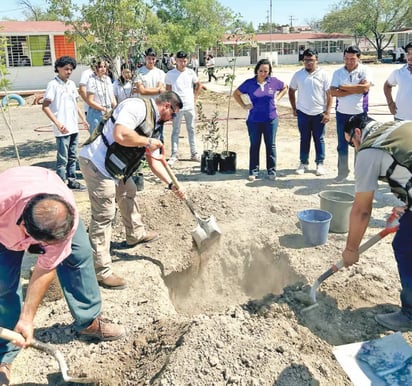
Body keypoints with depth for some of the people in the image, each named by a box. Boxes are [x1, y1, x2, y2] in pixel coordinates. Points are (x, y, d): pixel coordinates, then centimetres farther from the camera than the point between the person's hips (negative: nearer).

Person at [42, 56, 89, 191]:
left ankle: (72, 181, 24)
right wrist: (58, 124, -20)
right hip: (63, 129, -7)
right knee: (62, 159, -3)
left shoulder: (71, 84, 13)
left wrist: (83, 119, 13)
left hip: (74, 128, 7)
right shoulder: (53, 85, -8)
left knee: (73, 157, 14)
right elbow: (45, 107, -11)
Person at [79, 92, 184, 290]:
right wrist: (147, 142, -15)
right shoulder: (138, 106, -15)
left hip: (114, 168, 11)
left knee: (129, 193, 27)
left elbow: (153, 160, 20)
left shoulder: (153, 124, 15)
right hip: (96, 162, -11)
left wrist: (171, 184, 14)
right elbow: (120, 135, -31)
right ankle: (101, 271, -1)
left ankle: (136, 235, 51)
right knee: (103, 216, -8)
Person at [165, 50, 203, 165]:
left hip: (190, 106, 3)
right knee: (175, 131, 2)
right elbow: (168, 91, 0)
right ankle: (174, 155, 7)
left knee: (191, 130, 10)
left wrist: (195, 97, 8)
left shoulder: (190, 72, 3)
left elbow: (199, 85, 17)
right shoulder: (170, 74, -3)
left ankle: (194, 153, 19)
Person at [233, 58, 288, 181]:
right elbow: (236, 94, 7)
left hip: (271, 119, 1)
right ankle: (253, 171, 18)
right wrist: (244, 105, -2)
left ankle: (272, 170, 20)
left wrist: (277, 98, 3)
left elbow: (285, 88, 16)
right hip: (254, 120, 0)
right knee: (254, 146, 8)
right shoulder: (249, 83, -6)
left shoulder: (274, 81, -4)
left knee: (271, 145, 8)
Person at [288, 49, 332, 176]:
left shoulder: (323, 74, -4)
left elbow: (329, 94, -4)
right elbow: (291, 91, 12)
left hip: (319, 113, -1)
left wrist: (327, 112, -9)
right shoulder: (298, 75, 2)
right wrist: (294, 108, 7)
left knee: (319, 139, 6)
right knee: (304, 139, 9)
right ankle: (304, 163, 21)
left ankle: (320, 164, 17)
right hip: (303, 113, 2)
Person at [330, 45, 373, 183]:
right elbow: (333, 92, -10)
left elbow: (365, 87, -20)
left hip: (360, 114, -2)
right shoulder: (338, 72, 1)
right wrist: (355, 90, -14)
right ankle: (342, 172, 19)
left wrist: (344, 87, -13)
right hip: (342, 114, 2)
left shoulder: (364, 70, -4)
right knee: (342, 145, 7)